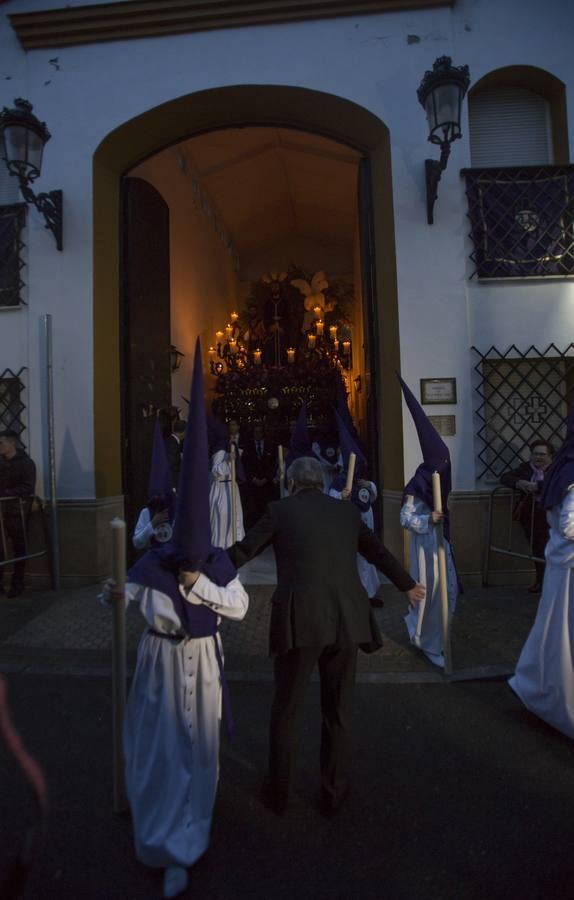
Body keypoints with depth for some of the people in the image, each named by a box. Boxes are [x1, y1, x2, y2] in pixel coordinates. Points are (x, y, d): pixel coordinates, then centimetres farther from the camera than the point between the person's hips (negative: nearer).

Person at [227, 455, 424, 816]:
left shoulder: (280, 510, 1)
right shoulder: (348, 511, 11)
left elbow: (241, 552, 4)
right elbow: (380, 553, 20)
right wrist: (409, 585, 37)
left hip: (300, 622, -3)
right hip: (345, 621, 3)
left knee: (285, 710, 17)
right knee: (339, 712, 19)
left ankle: (280, 793, 33)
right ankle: (335, 793, 34)